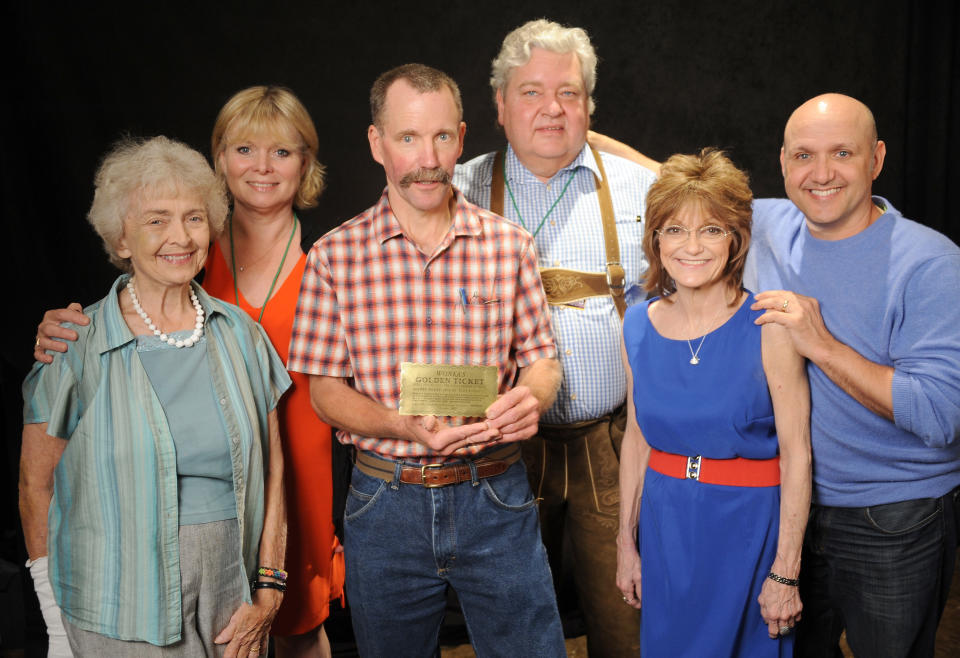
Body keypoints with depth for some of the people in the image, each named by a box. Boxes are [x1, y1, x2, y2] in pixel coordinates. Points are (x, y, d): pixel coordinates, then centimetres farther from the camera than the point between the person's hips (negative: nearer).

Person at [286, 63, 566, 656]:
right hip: (385, 501, 0)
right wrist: (407, 426, -20)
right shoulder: (336, 255, -3)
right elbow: (326, 389, -2)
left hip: (495, 498, 0)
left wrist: (531, 398, -18)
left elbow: (540, 358, 6)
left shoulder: (508, 244, 0)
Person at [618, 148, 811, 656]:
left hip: (748, 523, -4)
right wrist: (626, 543, 10)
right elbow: (636, 439, 8)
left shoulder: (768, 328, -14)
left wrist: (785, 572, -13)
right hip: (664, 522, 4)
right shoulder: (638, 326, -1)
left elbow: (797, 454, -12)